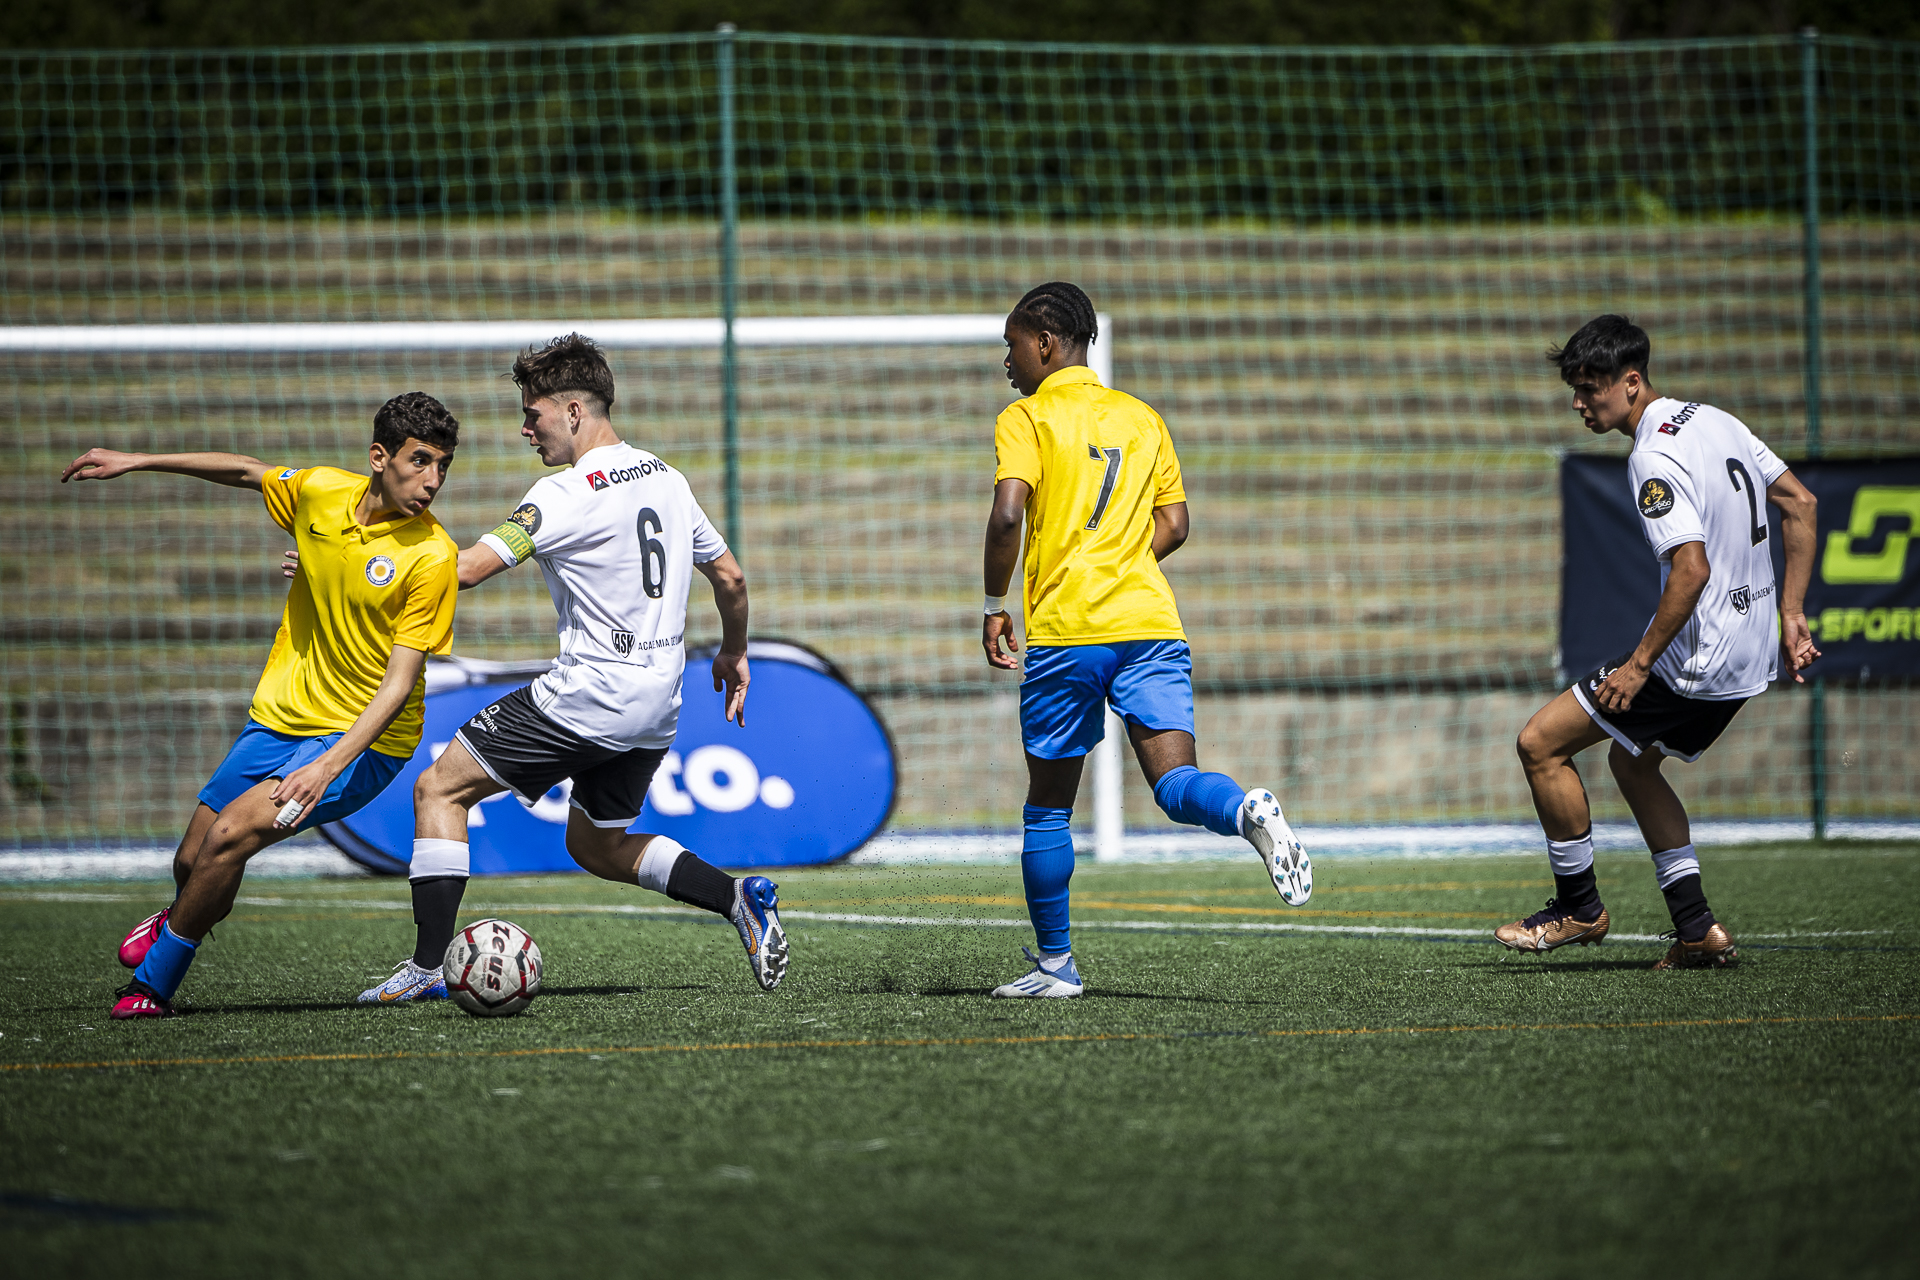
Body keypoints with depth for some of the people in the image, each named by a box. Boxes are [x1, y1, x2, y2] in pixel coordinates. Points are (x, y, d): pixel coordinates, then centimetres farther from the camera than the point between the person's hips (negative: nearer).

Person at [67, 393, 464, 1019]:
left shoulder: (432, 557, -20)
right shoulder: (320, 492, -6)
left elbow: (399, 682, -22)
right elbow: (247, 471, 17)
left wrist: (329, 767, -32)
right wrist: (136, 462, 19)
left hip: (364, 738, -5)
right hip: (280, 715, 5)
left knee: (231, 833, -22)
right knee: (192, 863, 7)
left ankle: (152, 985, -3)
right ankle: (180, 919, 46)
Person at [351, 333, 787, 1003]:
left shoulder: (567, 494, -15)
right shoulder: (667, 478, 9)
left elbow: (466, 568, -18)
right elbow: (729, 577, 17)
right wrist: (734, 651, 34)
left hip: (588, 693, -8)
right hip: (658, 706, 8)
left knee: (440, 789, 1)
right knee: (596, 844, 25)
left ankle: (427, 966, -6)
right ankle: (740, 898, 8)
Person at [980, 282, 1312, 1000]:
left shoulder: (1026, 419, 0)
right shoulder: (1141, 417, 17)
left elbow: (1007, 516, -14)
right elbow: (1173, 525, 14)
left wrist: (994, 609, -3)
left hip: (1064, 631, -4)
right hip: (1151, 620, 4)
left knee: (1048, 806, 9)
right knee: (1175, 783, -5)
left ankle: (1055, 963, 14)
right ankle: (1247, 810, -38)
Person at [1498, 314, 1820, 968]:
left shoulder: (1654, 460, -20)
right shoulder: (1713, 420, 8)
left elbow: (1692, 569, -28)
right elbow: (1799, 504, 13)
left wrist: (1641, 664, -20)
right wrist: (1790, 614, 14)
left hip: (1698, 657, -10)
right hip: (1748, 655, 10)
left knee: (1541, 742, -1)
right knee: (1632, 760, 25)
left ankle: (1579, 907, 12)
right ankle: (1698, 931, 19)